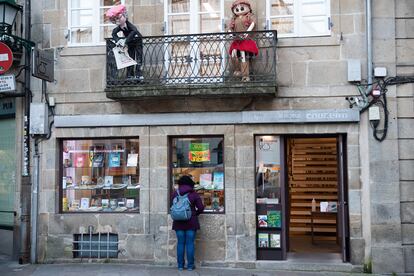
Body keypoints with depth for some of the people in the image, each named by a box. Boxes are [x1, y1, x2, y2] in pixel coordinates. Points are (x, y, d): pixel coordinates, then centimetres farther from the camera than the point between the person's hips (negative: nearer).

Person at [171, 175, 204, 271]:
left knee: (180, 243, 7)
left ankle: (180, 265, 11)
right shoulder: (194, 194, -3)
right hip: (191, 222, -2)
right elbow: (201, 207, -4)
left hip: (178, 222, 2)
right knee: (190, 243, 3)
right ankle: (190, 265, 6)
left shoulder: (175, 193, 1)